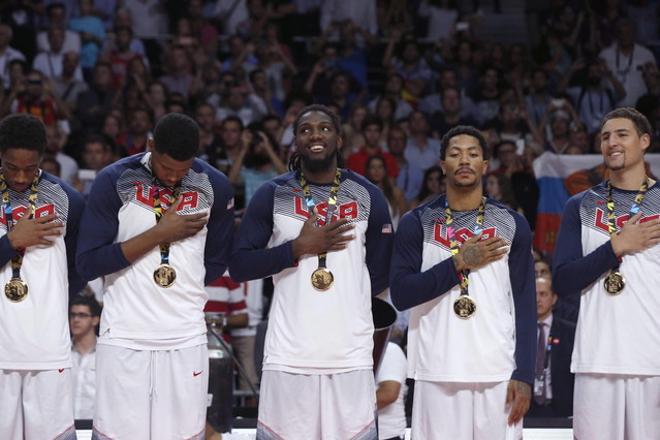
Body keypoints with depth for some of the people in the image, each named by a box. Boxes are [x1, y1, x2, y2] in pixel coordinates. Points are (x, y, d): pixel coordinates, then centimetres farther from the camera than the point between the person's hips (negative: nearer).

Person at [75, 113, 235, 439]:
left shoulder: (214, 187, 4)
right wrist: (159, 234, -12)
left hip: (186, 339, 2)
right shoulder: (114, 181, -4)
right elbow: (88, 264, -9)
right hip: (123, 337, -2)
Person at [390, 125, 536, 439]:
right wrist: (458, 264, -10)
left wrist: (524, 375, -4)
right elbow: (400, 294, -4)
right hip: (437, 373, 0)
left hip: (498, 373, 1)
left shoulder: (512, 225, 8)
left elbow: (525, 306, 5)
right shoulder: (417, 223, 6)